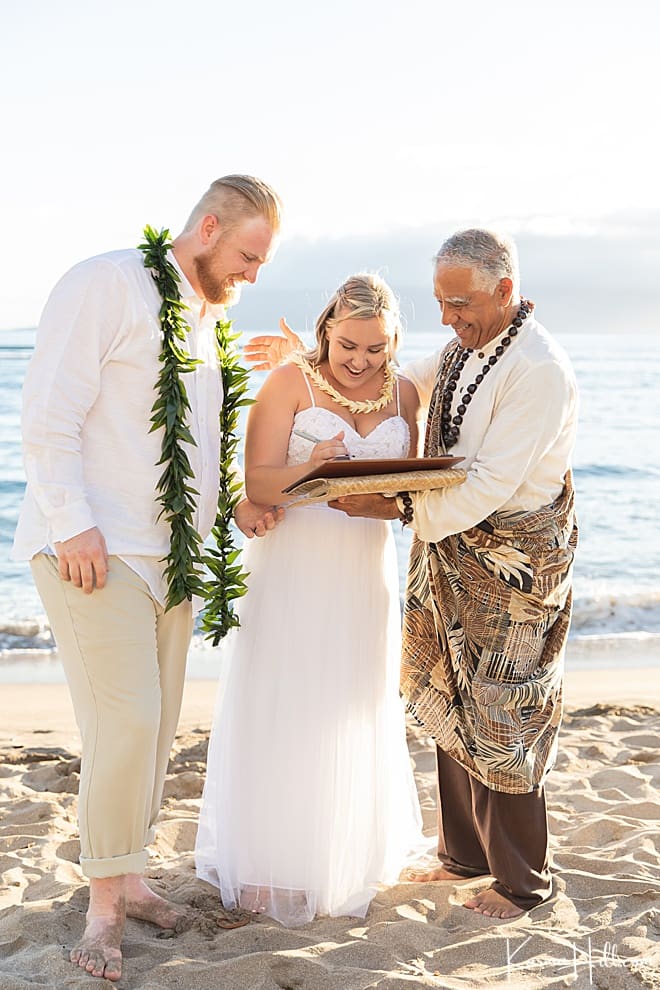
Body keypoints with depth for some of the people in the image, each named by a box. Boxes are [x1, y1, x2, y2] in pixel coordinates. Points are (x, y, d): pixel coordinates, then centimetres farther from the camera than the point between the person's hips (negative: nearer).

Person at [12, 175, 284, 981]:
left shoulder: (206, 321, 18)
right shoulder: (107, 286, -8)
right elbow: (48, 415, -13)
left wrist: (234, 502, 10)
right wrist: (74, 525, -18)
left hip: (168, 553, 8)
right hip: (94, 550, -8)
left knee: (156, 725, 10)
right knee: (126, 722, -11)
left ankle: (125, 876, 26)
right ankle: (105, 901, 6)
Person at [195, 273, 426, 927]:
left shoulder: (404, 394, 8)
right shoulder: (289, 383, -5)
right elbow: (258, 484, -9)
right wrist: (315, 463, -28)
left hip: (365, 571, 4)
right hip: (293, 567, -4)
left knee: (354, 716, 11)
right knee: (282, 714, 0)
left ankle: (346, 857, 29)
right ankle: (272, 864, 16)